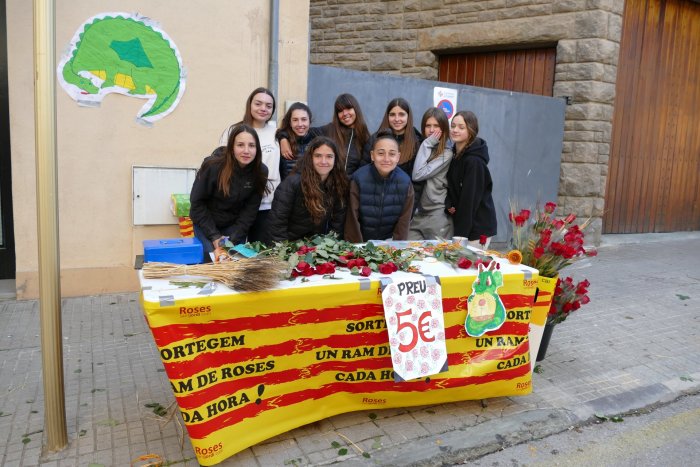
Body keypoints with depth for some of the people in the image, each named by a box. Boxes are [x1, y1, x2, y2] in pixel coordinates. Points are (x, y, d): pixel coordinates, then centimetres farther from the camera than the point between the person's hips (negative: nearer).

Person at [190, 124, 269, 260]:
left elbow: (251, 208, -9)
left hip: (235, 225, 2)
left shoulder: (261, 171, -17)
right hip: (206, 223, -2)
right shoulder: (213, 166, -26)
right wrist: (214, 236, -17)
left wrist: (235, 238, -16)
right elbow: (197, 201, -15)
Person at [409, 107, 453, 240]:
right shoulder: (425, 148, 11)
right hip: (417, 212, 6)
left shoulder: (447, 153, -9)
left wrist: (427, 144, -13)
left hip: (438, 214, -6)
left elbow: (418, 175, -18)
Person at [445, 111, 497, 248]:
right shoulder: (455, 155, 8)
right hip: (462, 225, 7)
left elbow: (470, 199, -19)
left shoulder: (474, 161, -17)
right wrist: (448, 205, -10)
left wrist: (460, 234, -18)